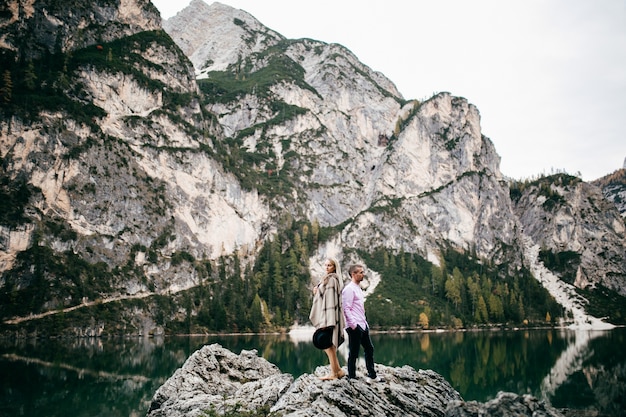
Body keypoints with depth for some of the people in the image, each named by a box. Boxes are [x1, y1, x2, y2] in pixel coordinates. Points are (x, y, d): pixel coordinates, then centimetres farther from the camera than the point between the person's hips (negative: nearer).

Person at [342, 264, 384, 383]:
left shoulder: (358, 288, 17)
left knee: (369, 349, 13)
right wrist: (353, 325, -20)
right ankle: (352, 377, 7)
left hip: (362, 325, 10)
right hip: (354, 326, -10)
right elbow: (346, 309, -18)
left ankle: (372, 376, 20)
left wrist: (365, 323, 18)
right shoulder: (349, 289, -13)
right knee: (353, 353, -2)